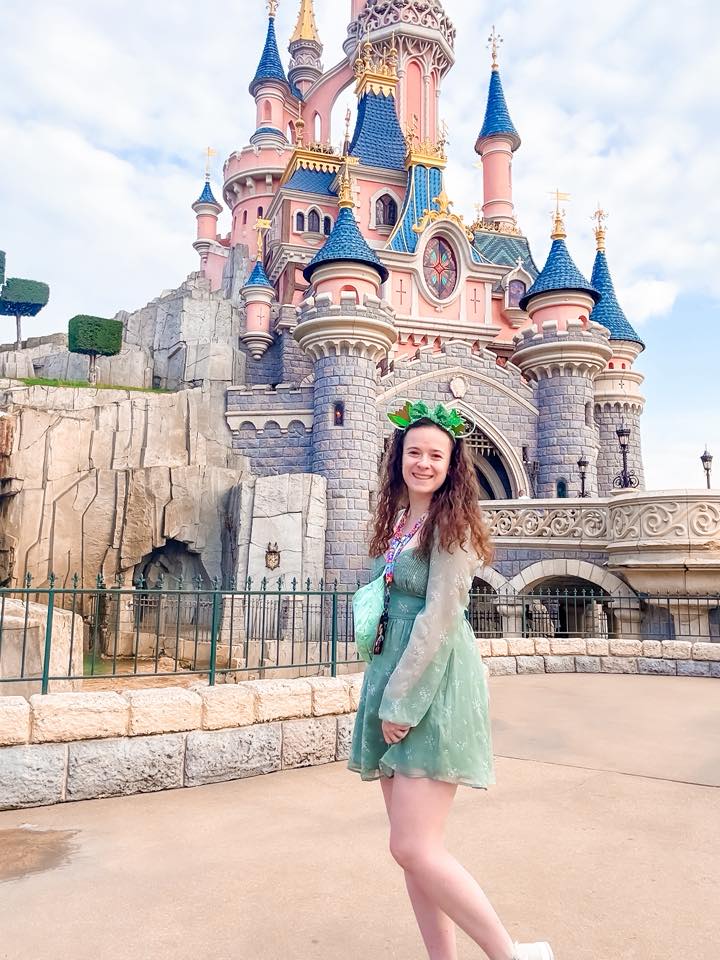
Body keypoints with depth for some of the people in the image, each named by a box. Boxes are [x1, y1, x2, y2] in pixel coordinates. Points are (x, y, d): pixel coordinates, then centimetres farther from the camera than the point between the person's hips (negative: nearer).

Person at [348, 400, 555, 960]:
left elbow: (439, 616, -15)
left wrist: (399, 701, -15)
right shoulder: (396, 520, 15)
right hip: (390, 675, 8)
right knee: (412, 847, 10)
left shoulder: (451, 524, -8)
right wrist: (382, 695, 11)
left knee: (414, 848, -8)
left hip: (434, 684, -8)